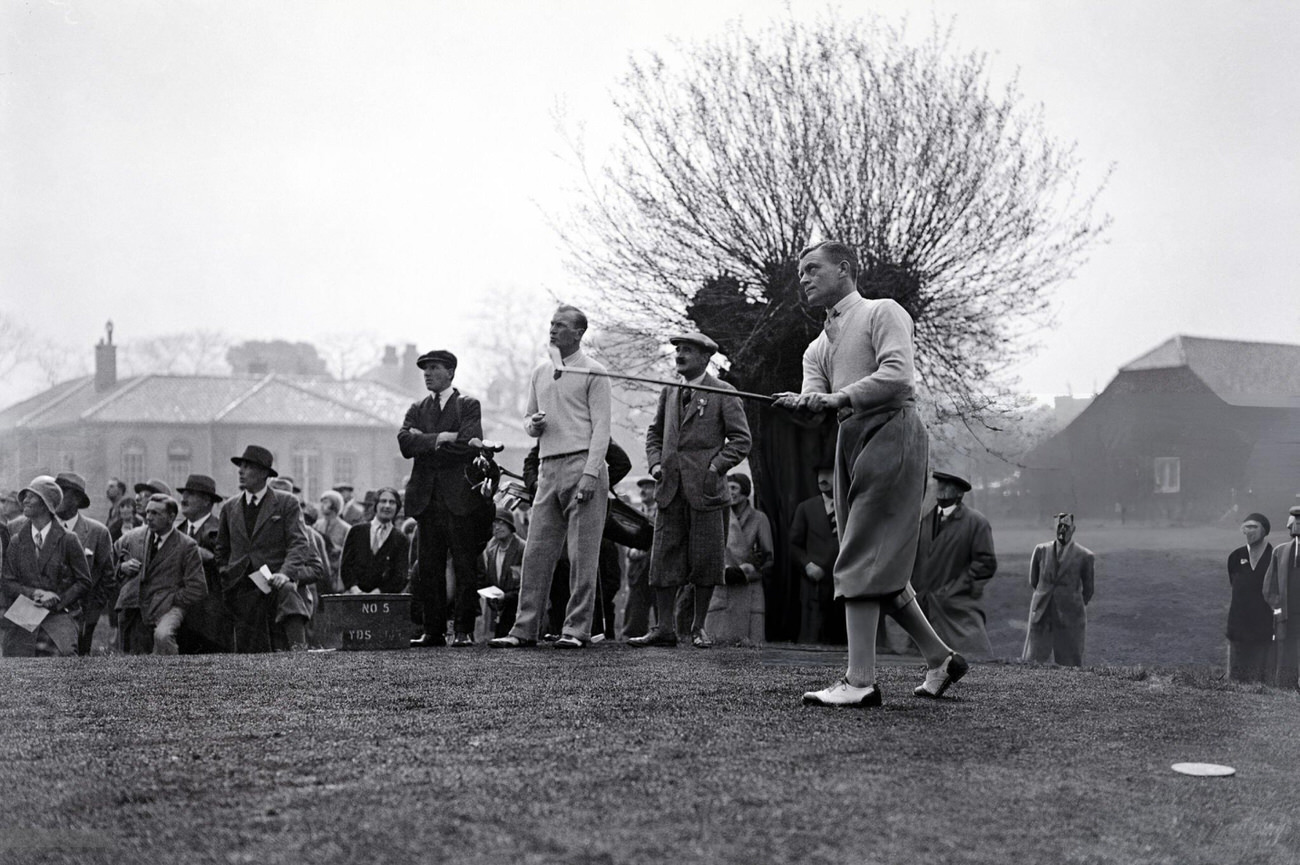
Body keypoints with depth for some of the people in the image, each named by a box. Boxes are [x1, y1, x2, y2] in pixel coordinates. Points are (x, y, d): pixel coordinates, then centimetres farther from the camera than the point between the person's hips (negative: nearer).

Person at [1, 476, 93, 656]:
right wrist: (33, 593, -10)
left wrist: (58, 601, -10)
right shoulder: (16, 540, 11)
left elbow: (84, 582, 4)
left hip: (60, 615, -3)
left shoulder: (67, 540, 1)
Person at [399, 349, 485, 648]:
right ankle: (433, 631, 7)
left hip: (459, 498, -4)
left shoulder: (468, 406, 5)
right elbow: (405, 442, 1)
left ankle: (465, 630, 0)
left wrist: (426, 445, -5)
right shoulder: (417, 410, 18)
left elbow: (469, 444, -11)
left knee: (465, 567, -4)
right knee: (429, 569, 3)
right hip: (426, 498, 4)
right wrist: (439, 439, -11)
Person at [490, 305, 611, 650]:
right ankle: (525, 629, 5)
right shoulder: (540, 373, 18)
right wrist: (533, 424, 0)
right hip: (549, 467, 6)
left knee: (582, 553, -4)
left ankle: (577, 629, 0)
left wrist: (590, 473, -16)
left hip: (582, 463, -6)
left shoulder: (593, 373, -1)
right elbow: (529, 418, 26)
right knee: (537, 551, 3)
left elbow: (601, 426, -7)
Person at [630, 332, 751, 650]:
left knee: (705, 560, 0)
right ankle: (664, 628, 4)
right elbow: (654, 432, 24)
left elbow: (741, 439, -1)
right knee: (664, 559, 0)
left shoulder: (723, 394, 1)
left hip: (705, 490, -4)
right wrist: (655, 463, 7)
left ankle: (699, 627, 10)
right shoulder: (669, 393, 16)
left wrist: (716, 467, -11)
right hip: (670, 490, 4)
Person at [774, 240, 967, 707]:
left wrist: (839, 397, -20)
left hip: (891, 431, -8)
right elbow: (814, 399, 8)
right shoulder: (818, 347, 26)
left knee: (861, 562, -15)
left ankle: (860, 680, -18)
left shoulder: (882, 313, 4)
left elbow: (898, 375, -13)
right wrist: (802, 403, -16)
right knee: (882, 566, 9)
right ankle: (940, 659, 22)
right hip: (850, 442, 8)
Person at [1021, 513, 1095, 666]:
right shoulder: (1041, 550, 5)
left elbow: (1088, 591, 9)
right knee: (1032, 661, -1)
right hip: (1041, 616, 2)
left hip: (1069, 618, -2)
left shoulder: (1085, 556, -2)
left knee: (1069, 665, 1)